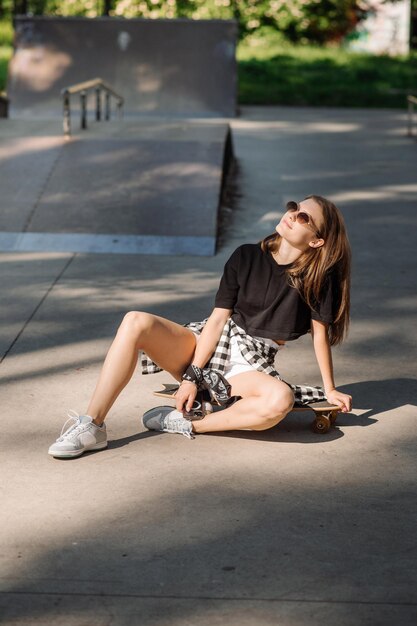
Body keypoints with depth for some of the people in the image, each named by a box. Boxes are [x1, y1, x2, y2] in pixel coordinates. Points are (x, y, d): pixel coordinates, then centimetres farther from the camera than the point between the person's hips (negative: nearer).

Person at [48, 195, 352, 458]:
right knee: (137, 322, -24)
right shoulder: (246, 257, 3)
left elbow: (320, 334, 1)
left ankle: (186, 424, -23)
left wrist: (330, 390, 1)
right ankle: (92, 426, -24)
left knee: (280, 400, -39)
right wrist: (192, 377, -9)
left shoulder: (318, 276, -3)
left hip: (251, 367, -2)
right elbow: (218, 318, -1)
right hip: (206, 347, 3)